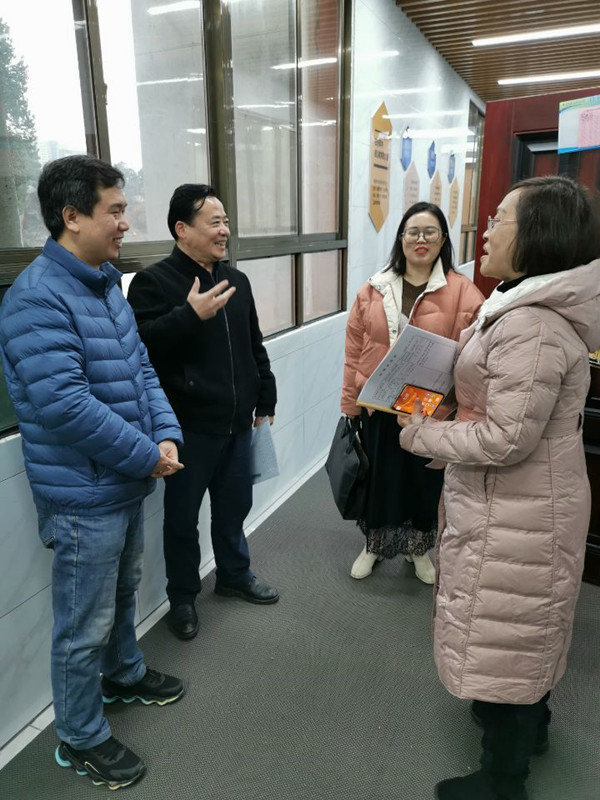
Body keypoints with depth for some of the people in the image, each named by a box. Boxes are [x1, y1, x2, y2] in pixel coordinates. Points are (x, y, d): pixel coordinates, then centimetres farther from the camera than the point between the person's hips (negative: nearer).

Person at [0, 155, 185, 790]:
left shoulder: (105, 284, 8)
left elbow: (140, 368, 9)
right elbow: (65, 405, -28)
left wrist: (166, 434, -6)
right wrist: (148, 455, -19)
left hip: (127, 483, 9)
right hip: (84, 497, -9)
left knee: (123, 591, 28)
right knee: (85, 626, 9)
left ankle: (124, 675, 52)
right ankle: (80, 739, 32)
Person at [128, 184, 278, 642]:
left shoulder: (236, 280, 11)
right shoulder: (154, 282, -10)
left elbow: (256, 348, 16)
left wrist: (265, 403, 15)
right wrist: (191, 314, -30)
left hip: (237, 423, 6)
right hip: (188, 427, -6)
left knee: (234, 505, 19)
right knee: (183, 517, 9)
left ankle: (235, 575, 42)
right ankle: (183, 597, 30)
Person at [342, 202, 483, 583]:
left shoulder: (462, 292, -7)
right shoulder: (374, 289, 1)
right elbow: (355, 350, 3)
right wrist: (350, 404, 3)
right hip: (378, 406, 2)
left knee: (426, 479, 15)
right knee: (378, 477, 15)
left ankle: (419, 548, 40)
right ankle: (374, 545, 39)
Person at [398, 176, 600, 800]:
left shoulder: (531, 327, -27)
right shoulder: (527, 307, 6)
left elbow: (505, 439, -28)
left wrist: (419, 434, -16)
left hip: (514, 515, -10)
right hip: (520, 505, 10)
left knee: (501, 633, 8)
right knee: (524, 625, 27)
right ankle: (529, 721, 51)